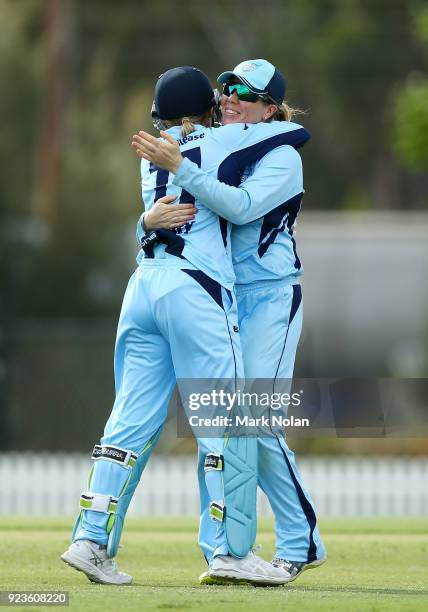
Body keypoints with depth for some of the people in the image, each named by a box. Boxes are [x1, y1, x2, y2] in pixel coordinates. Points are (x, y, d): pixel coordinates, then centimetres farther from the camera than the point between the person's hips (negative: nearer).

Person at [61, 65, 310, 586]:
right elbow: (296, 131, 8)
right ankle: (228, 551, -3)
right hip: (196, 289, -6)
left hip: (143, 284, 6)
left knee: (133, 420, 5)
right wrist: (274, 120, 28)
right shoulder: (221, 143, 3)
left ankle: (92, 539, -2)